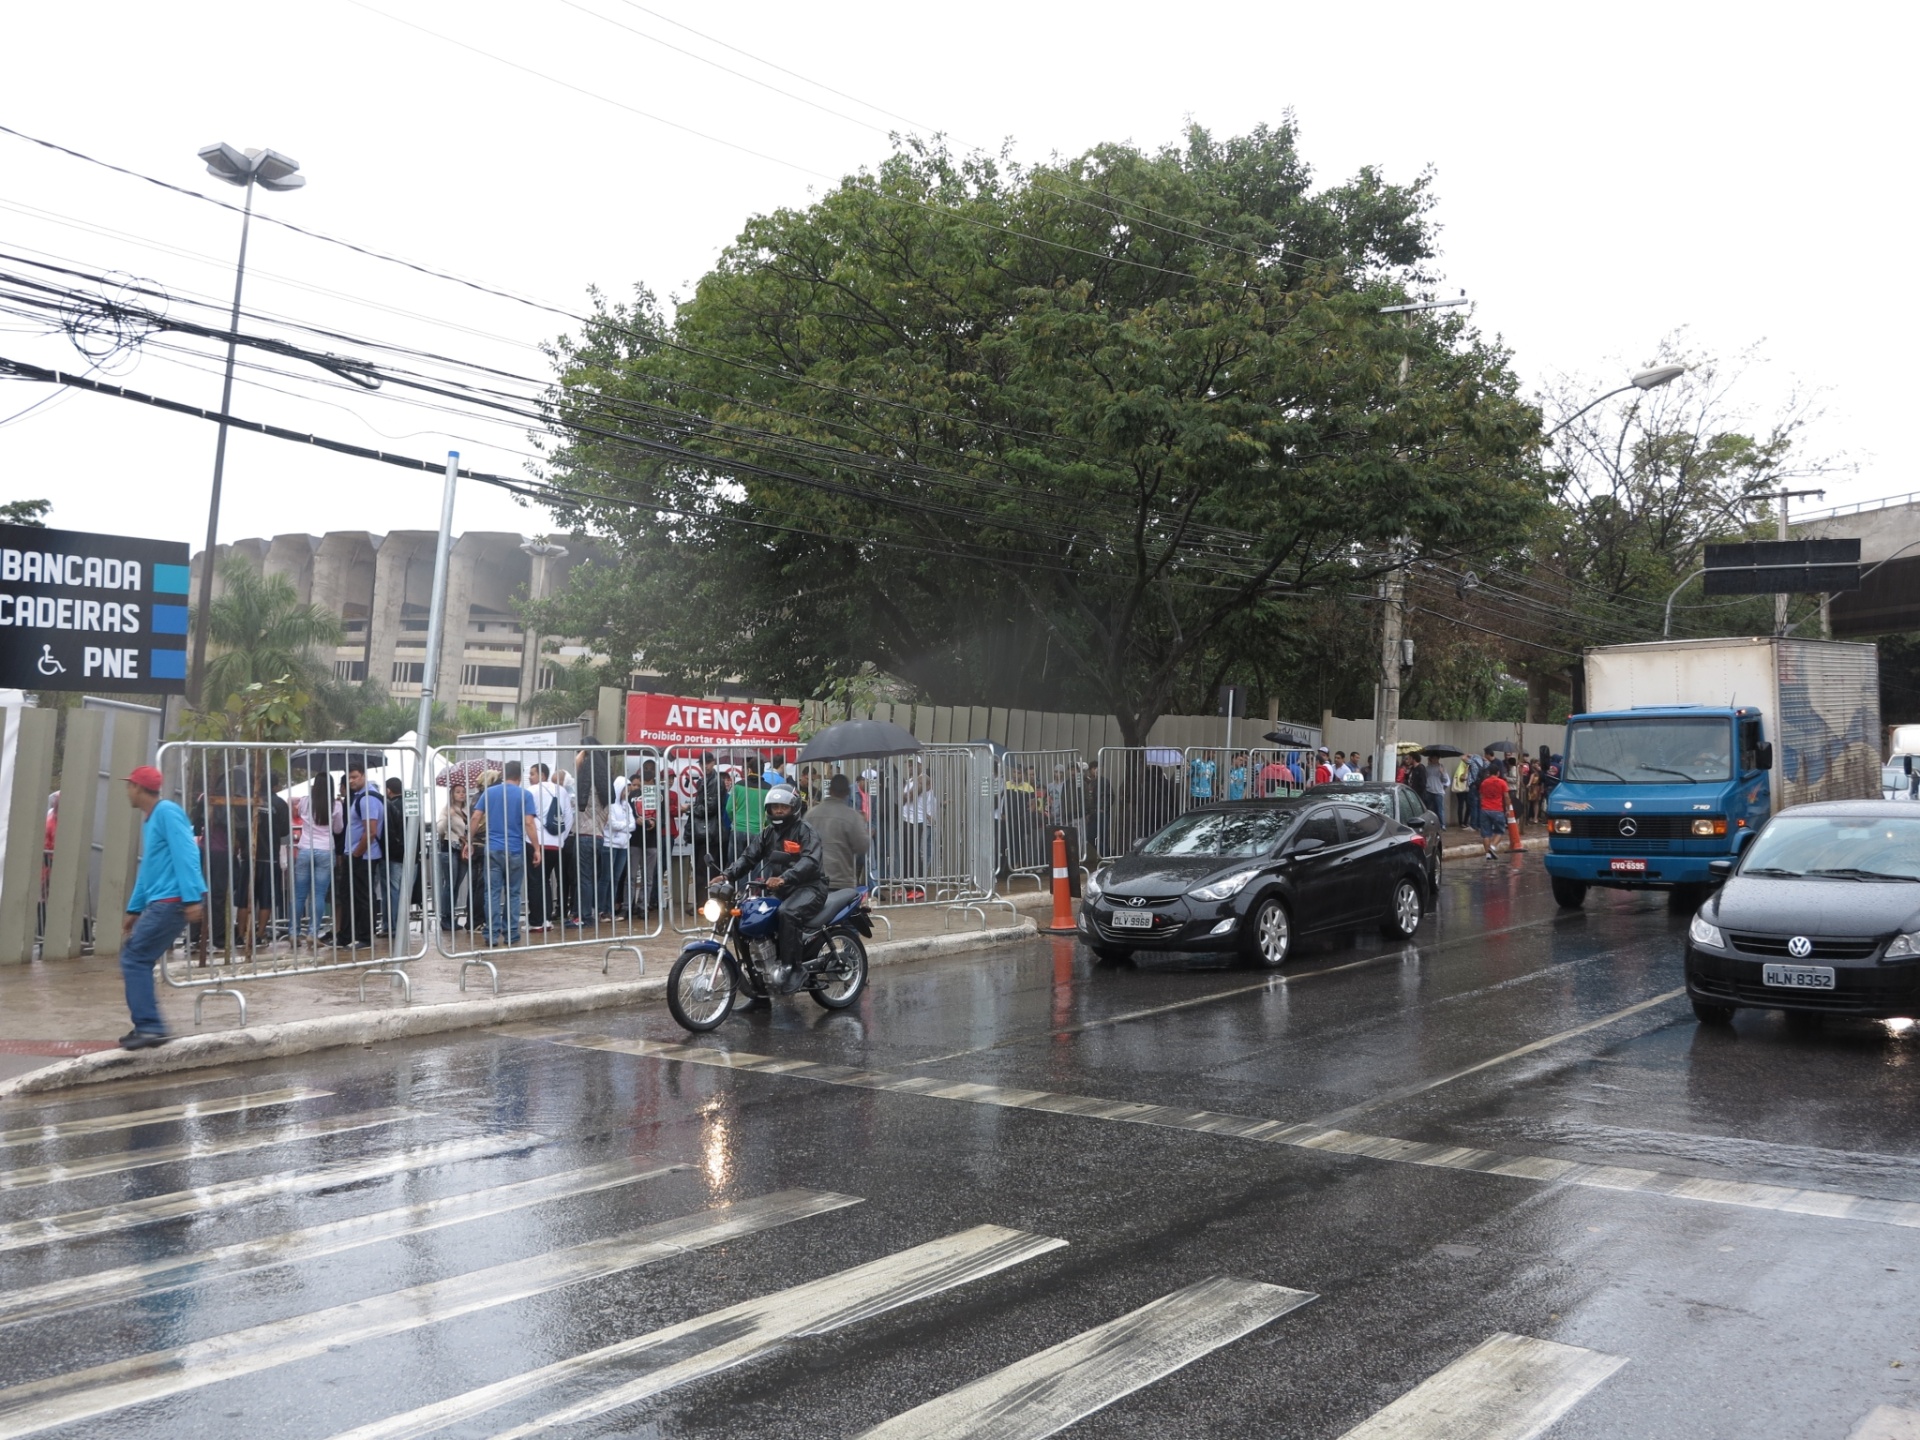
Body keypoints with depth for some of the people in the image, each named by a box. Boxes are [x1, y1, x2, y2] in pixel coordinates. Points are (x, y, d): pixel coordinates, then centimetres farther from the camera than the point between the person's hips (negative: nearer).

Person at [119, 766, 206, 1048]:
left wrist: (192, 898, -25)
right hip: (159, 903, 9)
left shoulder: (167, 811, -10)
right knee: (137, 959, 10)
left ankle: (151, 1027, -9)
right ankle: (147, 1026, 16)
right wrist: (133, 909, 27)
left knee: (134, 958, -9)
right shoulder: (148, 820, 20)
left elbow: (186, 854, -19)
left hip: (173, 901, -9)